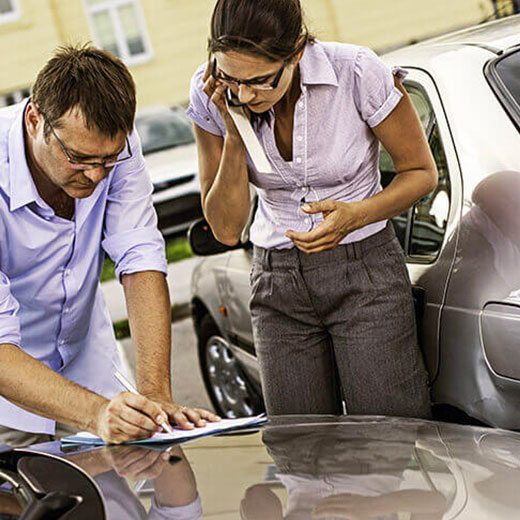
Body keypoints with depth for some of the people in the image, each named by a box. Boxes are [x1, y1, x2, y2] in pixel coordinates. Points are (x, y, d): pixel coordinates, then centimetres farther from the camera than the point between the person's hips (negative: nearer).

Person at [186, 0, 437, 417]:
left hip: (366, 275, -2)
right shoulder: (211, 94, -10)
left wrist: (356, 215, -21)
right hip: (278, 285, 3)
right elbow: (226, 229, -7)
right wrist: (233, 134, -20)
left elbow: (421, 172, -3)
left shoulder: (357, 72, -18)